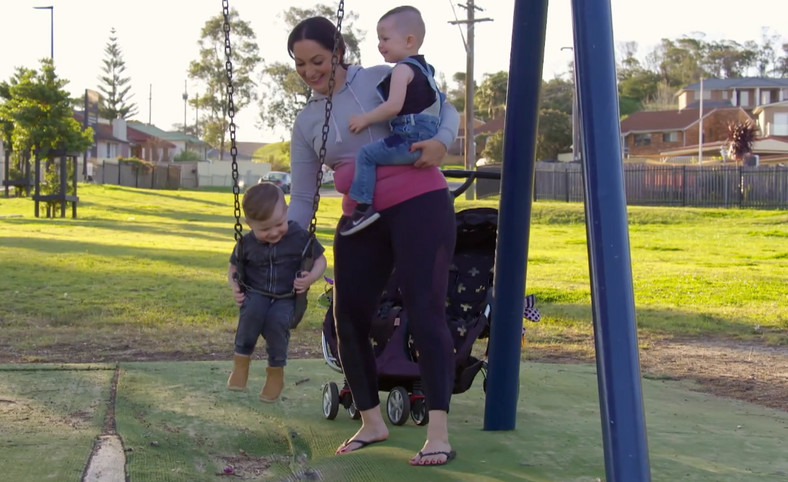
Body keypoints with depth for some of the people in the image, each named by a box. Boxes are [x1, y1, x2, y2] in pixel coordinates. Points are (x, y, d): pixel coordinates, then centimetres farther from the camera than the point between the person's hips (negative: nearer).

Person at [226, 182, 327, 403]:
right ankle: (241, 362, -17)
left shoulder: (300, 237, -7)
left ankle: (276, 373, -12)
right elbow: (234, 267, 15)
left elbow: (320, 260, 4)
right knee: (252, 312, -33)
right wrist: (234, 286, -6)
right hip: (255, 294, 1)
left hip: (285, 299, -1)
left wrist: (311, 278, -17)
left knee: (277, 321, -32)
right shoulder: (247, 243, 0)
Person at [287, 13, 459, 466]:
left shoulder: (383, 78, -1)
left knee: (425, 312, -15)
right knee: (348, 320, 1)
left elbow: (444, 107, 4)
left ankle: (439, 433, -18)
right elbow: (302, 199, 10)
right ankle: (372, 422, 18)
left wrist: (442, 141, -18)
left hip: (420, 204, -5)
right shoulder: (306, 123, 10)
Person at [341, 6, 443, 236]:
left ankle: (363, 206, -17)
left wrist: (365, 119, -12)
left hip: (411, 139, -11)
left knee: (366, 154, -10)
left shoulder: (402, 69, -10)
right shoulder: (423, 68, 20)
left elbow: (394, 106, -21)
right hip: (426, 137, 11)